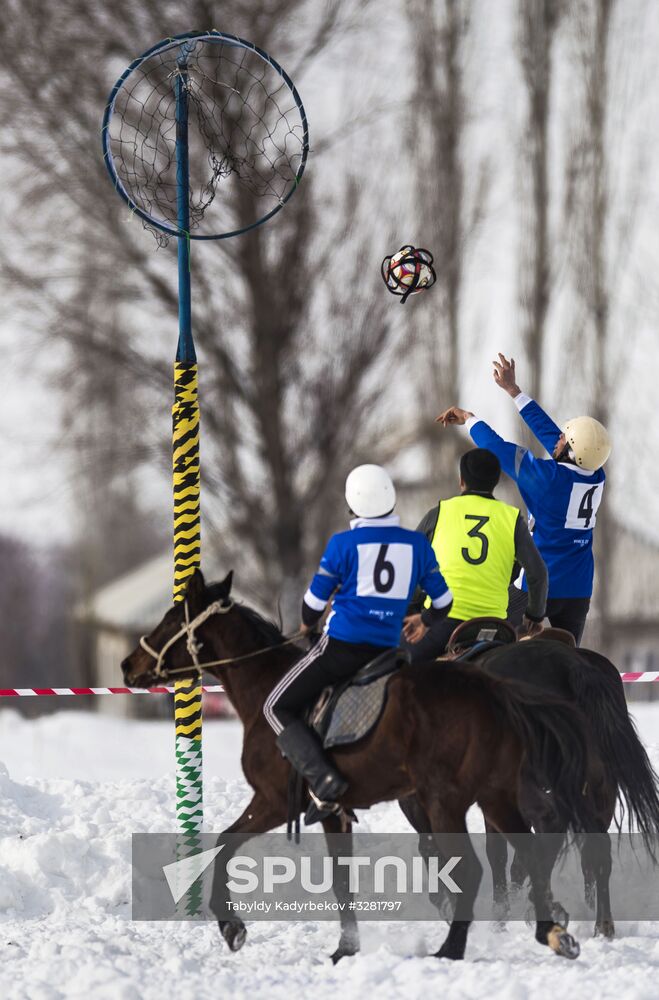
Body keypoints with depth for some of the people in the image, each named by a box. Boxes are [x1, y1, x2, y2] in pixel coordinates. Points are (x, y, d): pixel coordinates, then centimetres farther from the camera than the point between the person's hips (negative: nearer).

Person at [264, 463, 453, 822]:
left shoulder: (343, 543, -7)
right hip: (386, 650, 5)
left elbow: (315, 601, 0)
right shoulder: (417, 544, 4)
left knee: (277, 708, 5)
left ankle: (322, 778, -16)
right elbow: (442, 601, 12)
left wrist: (308, 623, 23)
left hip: (340, 645, -5)